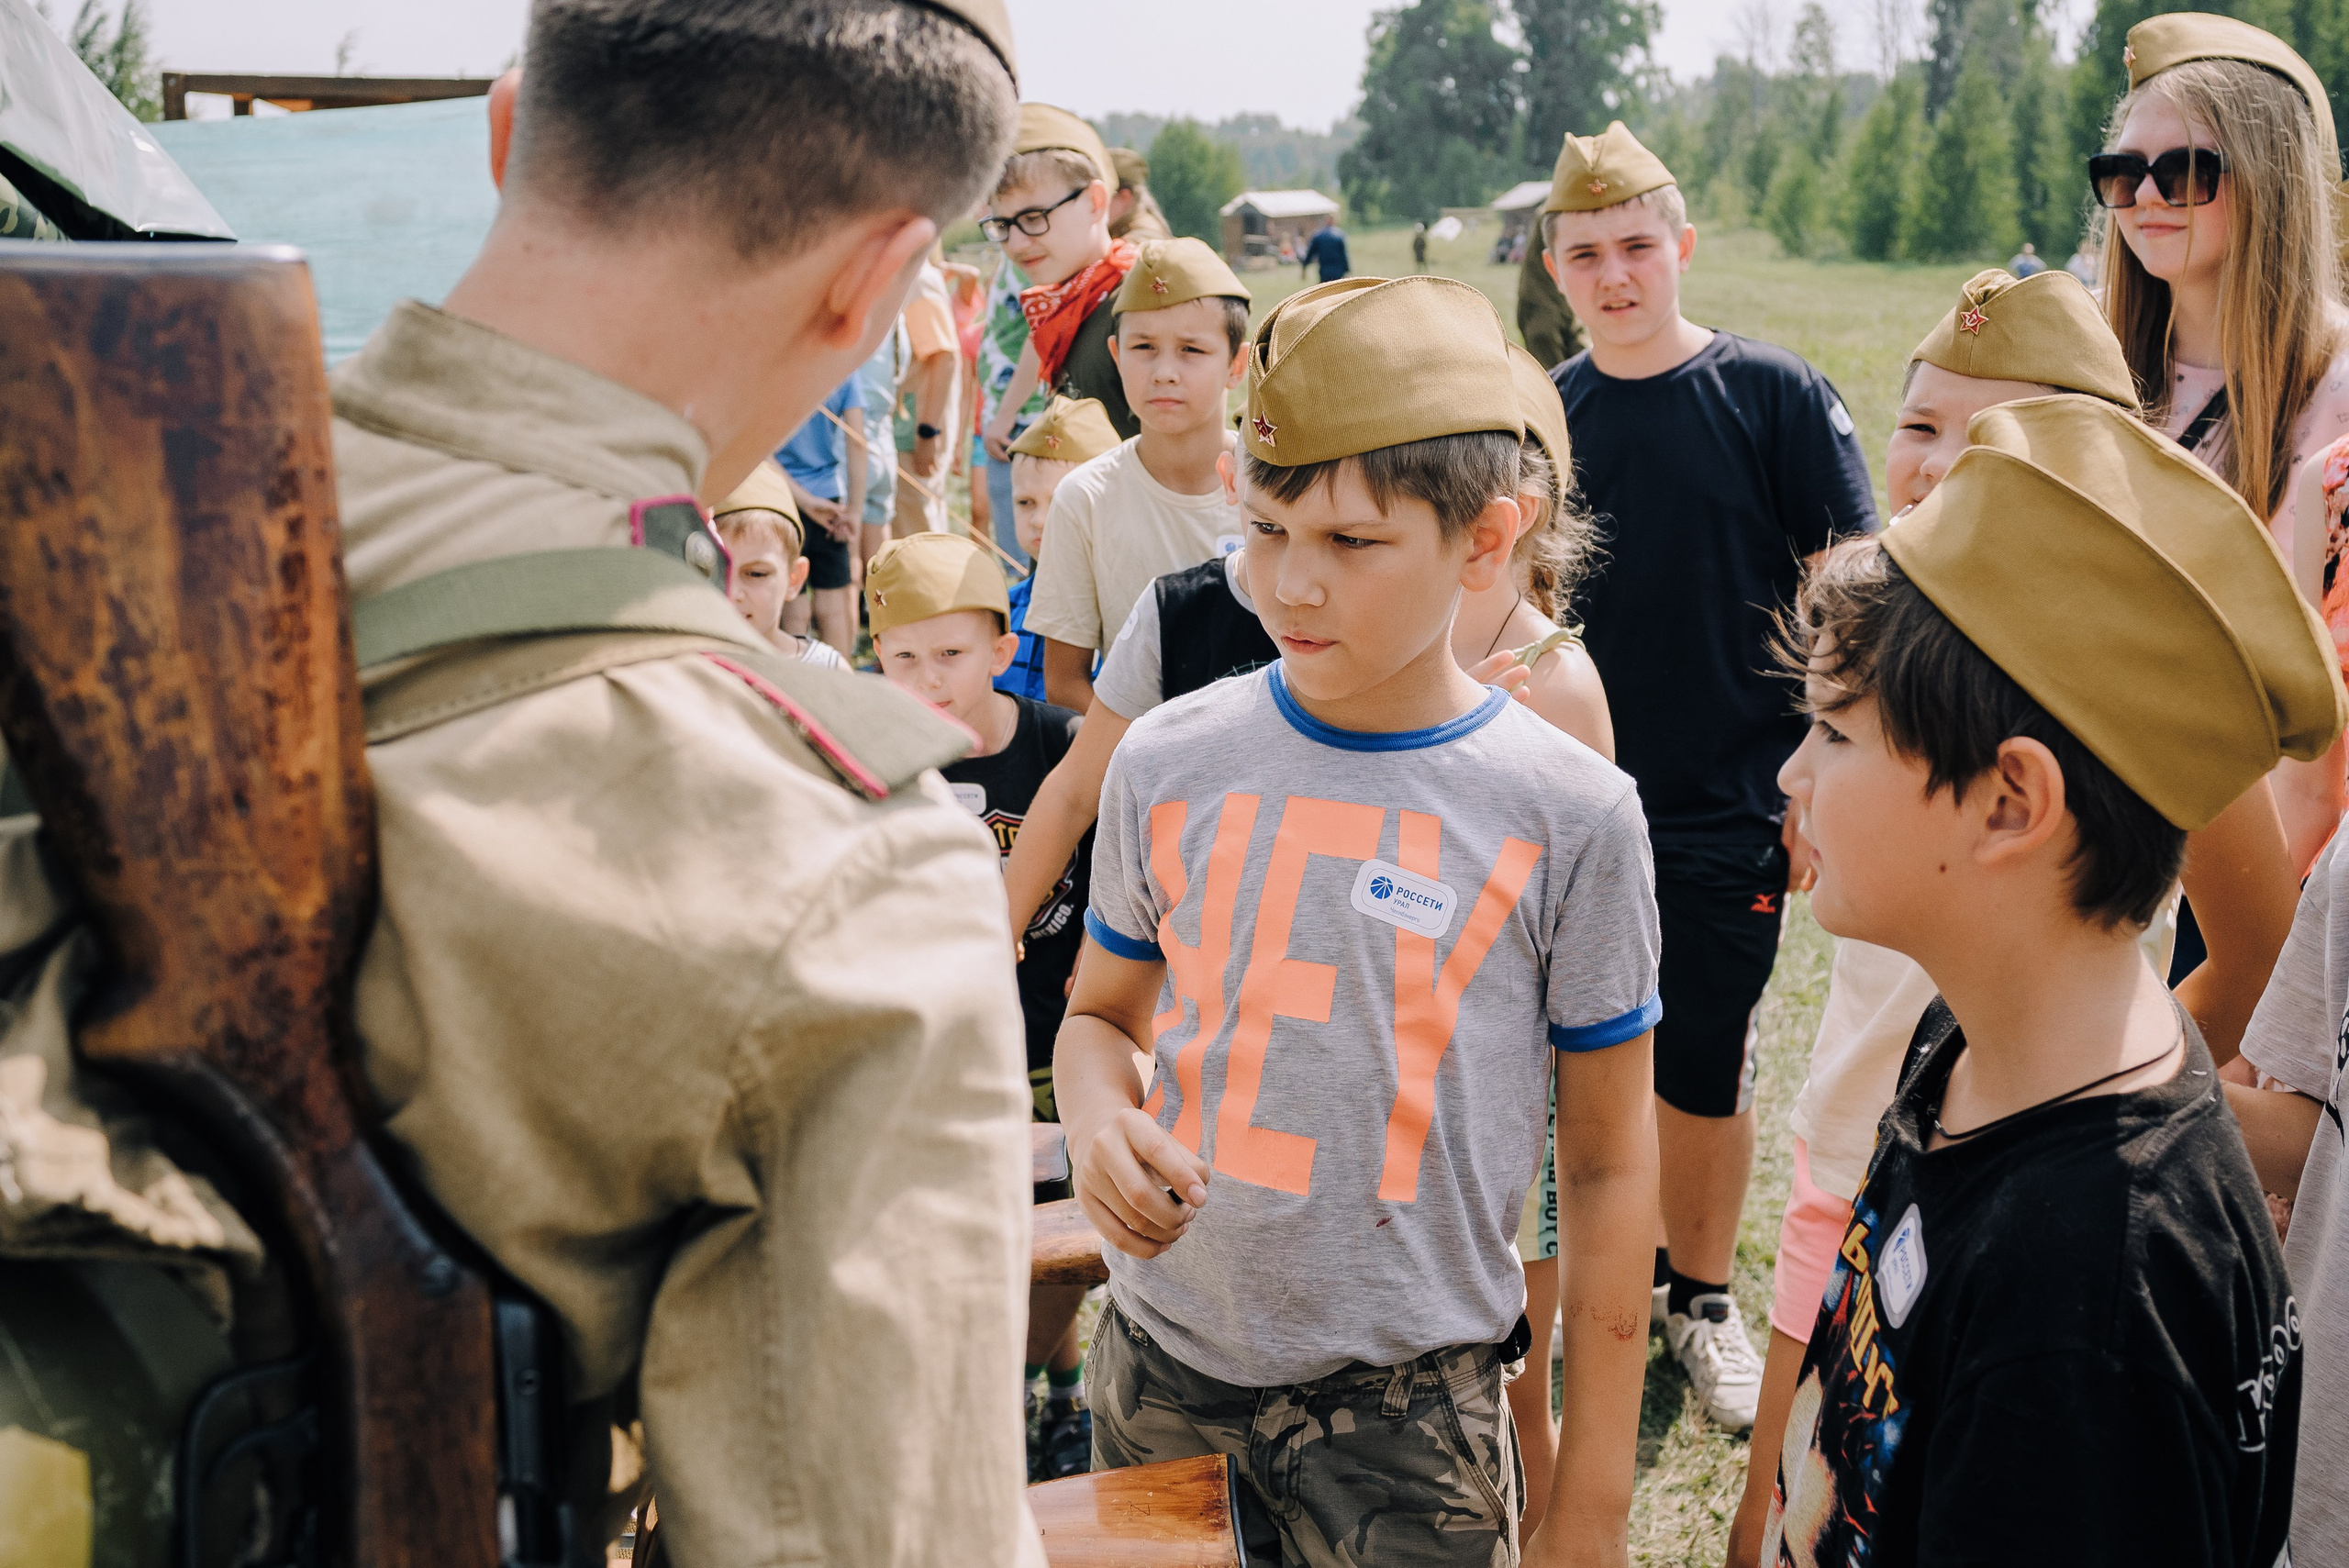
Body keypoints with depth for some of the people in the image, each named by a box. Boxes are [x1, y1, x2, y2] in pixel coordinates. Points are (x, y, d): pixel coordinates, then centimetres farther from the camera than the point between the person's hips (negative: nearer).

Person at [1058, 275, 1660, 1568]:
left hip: (1407, 1403, -2)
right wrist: (1099, 1121, -10)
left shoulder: (1568, 814, -9)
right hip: (1161, 1362, 3)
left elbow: (1607, 1167, -3)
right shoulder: (1169, 762, -2)